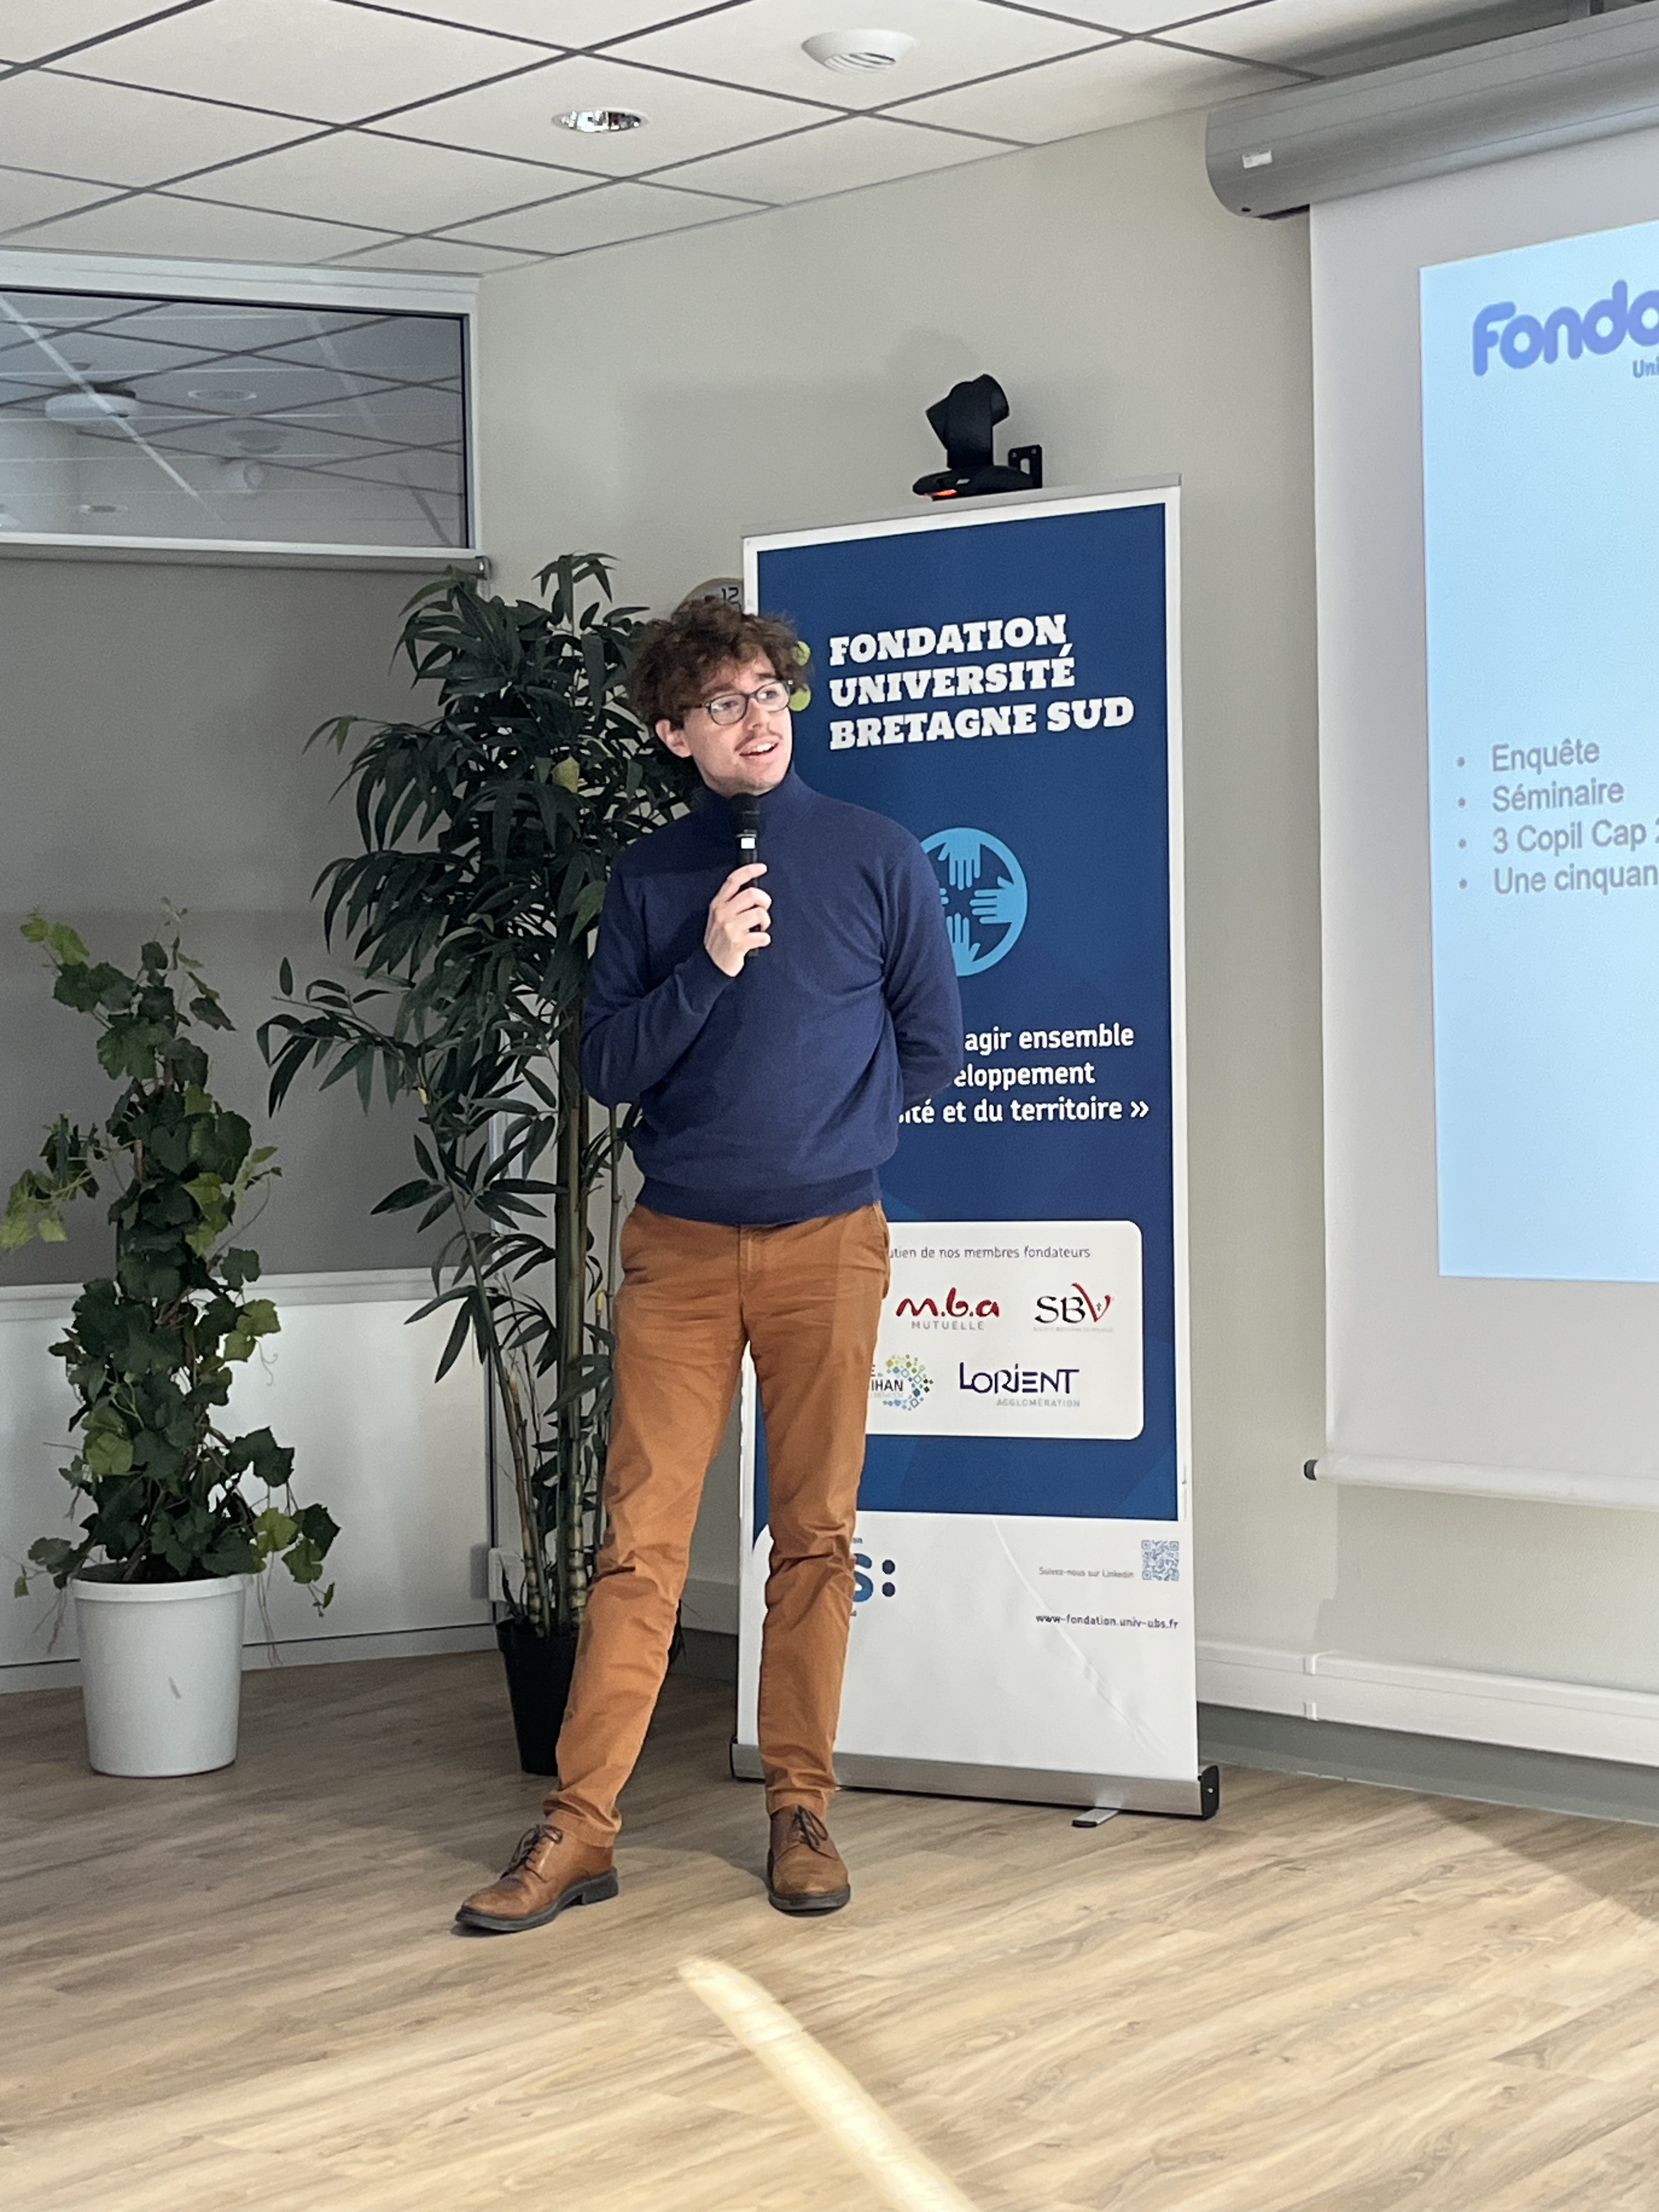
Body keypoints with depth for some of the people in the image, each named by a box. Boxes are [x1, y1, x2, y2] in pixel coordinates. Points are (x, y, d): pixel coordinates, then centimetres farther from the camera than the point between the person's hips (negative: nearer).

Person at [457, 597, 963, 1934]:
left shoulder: (879, 857, 3)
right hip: (680, 1244, 1)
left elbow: (932, 1050, 7)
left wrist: (822, 1116, 11)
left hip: (827, 1237, -1)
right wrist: (709, 969, -11)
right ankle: (581, 1826, 3)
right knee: (642, 1538, -1)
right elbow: (609, 1068, 2)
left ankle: (801, 1811, 16)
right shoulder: (652, 878, 7)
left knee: (815, 1535, 5)